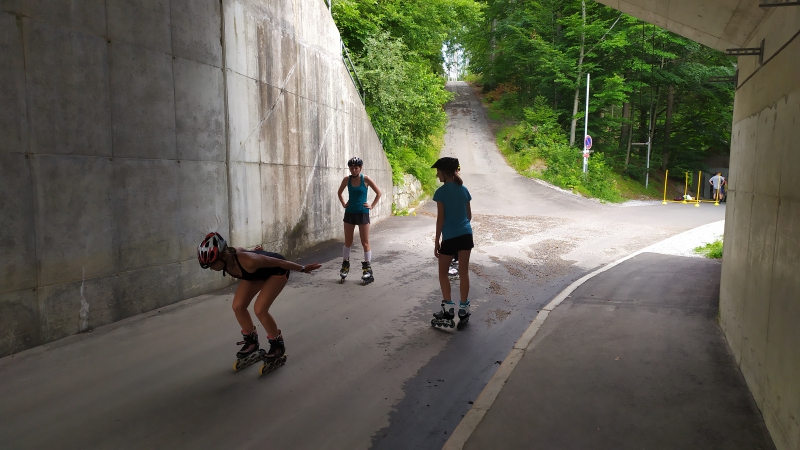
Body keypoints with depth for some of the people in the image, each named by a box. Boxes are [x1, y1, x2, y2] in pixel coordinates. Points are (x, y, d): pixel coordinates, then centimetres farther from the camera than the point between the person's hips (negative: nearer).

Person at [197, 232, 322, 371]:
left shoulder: (248, 261, -43)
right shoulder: (226, 257, -22)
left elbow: (278, 262, -31)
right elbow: (240, 250, 2)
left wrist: (303, 269, -19)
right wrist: (252, 251, 24)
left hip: (277, 271, -7)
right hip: (259, 272, 7)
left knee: (259, 309, -17)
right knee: (238, 306, -1)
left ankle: (278, 345, 4)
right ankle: (251, 341, 20)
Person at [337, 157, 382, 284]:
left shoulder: (366, 179, -9)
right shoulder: (347, 180, -1)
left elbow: (378, 193, -1)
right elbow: (339, 193, 16)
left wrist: (372, 205, -6)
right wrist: (343, 204, 6)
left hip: (362, 213, -3)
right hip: (349, 213, 3)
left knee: (365, 243, 2)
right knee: (348, 242, 11)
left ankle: (367, 268, 9)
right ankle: (345, 265, 23)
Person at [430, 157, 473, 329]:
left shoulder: (441, 192, -10)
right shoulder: (463, 189, 7)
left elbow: (440, 218, -11)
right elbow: (469, 215, 11)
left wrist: (437, 242, -5)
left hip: (450, 238, -5)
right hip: (466, 235, 5)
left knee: (443, 272, 10)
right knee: (464, 272, 9)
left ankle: (448, 310, 6)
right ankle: (463, 310, 14)